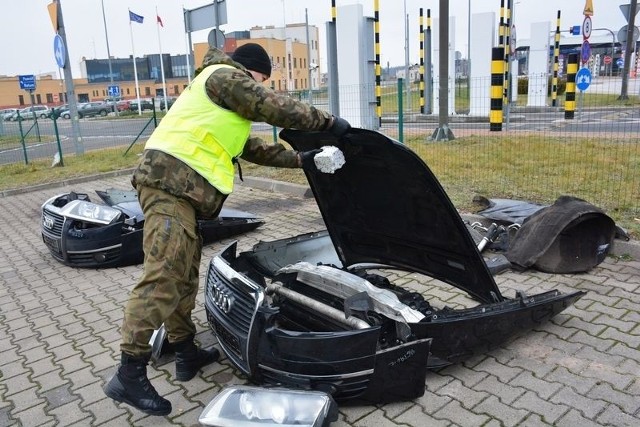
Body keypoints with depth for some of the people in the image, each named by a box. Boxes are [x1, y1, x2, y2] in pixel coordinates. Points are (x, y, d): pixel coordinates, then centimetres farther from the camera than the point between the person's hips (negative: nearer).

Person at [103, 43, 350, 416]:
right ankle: (130, 375, -9)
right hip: (171, 181, -11)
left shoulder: (225, 104, 32)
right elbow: (278, 109, -4)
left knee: (184, 275, 14)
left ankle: (187, 352, 25)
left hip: (180, 189, 11)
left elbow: (251, 148, 32)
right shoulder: (225, 76, 1)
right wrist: (329, 122, 6)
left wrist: (300, 159, 32)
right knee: (163, 278, -14)